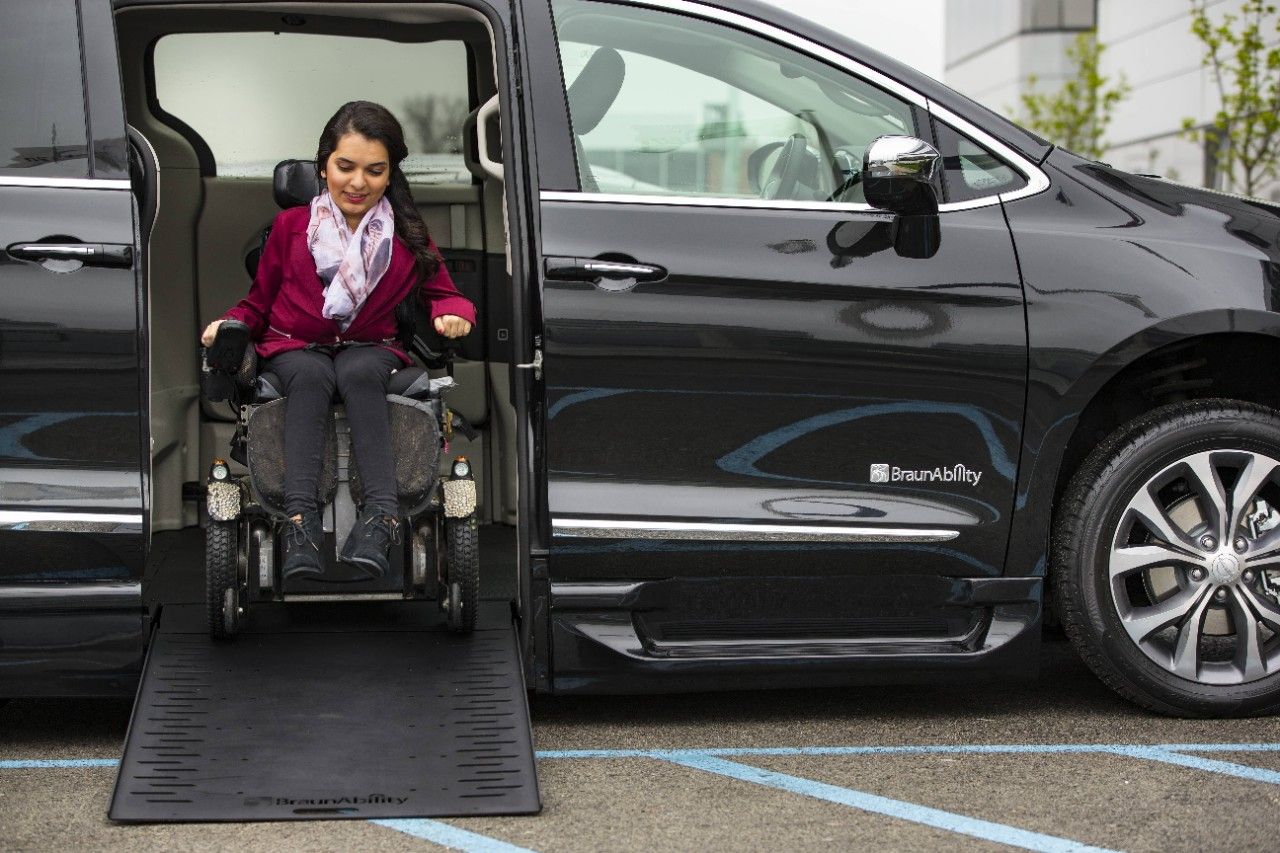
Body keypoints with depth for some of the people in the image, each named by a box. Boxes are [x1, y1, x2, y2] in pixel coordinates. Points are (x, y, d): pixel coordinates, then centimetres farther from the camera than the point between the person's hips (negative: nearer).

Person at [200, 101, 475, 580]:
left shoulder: (408, 236, 8)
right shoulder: (291, 226, 8)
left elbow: (443, 293, 9)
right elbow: (259, 303, 14)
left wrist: (453, 314, -16)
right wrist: (229, 324, -8)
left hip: (370, 350, 0)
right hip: (295, 348, 0)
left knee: (359, 373, -37)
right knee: (311, 375, -37)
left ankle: (381, 516, -52)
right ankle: (300, 520, -52)